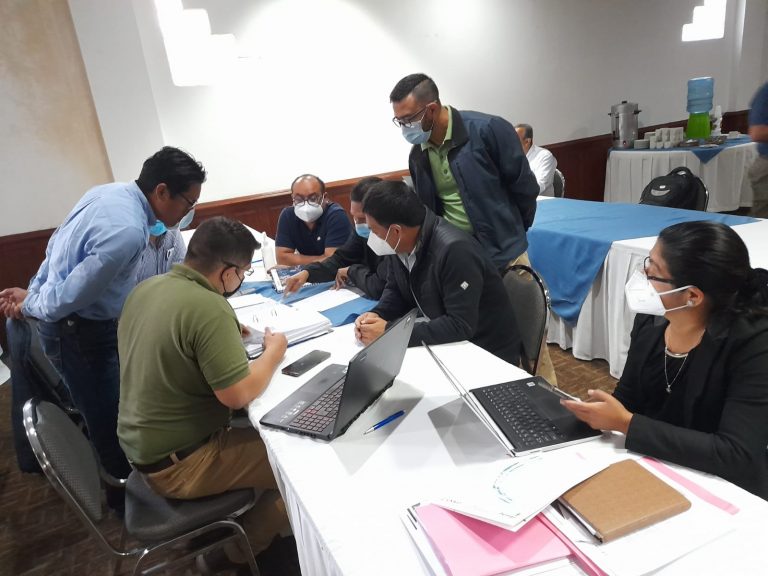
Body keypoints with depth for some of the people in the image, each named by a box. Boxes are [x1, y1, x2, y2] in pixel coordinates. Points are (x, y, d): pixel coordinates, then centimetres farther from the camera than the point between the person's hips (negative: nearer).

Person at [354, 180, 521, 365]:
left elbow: (460, 326, -30)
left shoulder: (455, 250, -29)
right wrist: (377, 315, -12)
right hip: (448, 344, 7)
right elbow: (395, 290, 9)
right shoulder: (402, 244, -6)